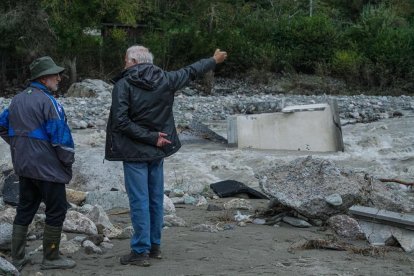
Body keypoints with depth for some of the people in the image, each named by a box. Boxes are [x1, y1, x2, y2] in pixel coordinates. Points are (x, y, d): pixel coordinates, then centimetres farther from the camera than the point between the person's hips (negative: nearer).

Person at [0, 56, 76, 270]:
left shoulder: (17, 100, 10)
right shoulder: (47, 101, -15)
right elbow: (60, 135, -17)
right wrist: (68, 161, -6)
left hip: (23, 165, 8)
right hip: (47, 167, -8)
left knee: (25, 209, 14)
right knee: (56, 210, 3)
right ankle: (51, 258, 9)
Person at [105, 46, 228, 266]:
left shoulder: (123, 85, -12)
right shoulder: (165, 80, 2)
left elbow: (121, 121, -20)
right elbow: (190, 72, 17)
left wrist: (151, 138, -15)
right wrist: (214, 60, 33)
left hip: (134, 151, -5)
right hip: (157, 151, 5)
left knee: (139, 201, -3)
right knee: (156, 199, 13)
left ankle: (140, 251, -1)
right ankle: (154, 246, 23)